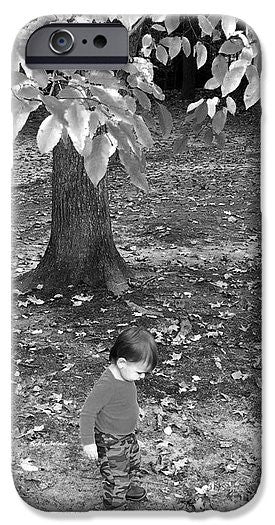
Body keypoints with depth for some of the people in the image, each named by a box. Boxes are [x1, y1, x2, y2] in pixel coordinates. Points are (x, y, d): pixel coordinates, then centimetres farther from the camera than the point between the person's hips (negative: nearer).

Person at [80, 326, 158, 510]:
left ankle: (131, 487, 56)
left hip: (128, 435, 9)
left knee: (134, 461, 29)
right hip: (110, 441, -9)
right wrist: (88, 442, -23)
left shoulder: (124, 374, -10)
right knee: (117, 476, 8)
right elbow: (88, 413, -29)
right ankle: (115, 505, 33)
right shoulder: (107, 385, -36)